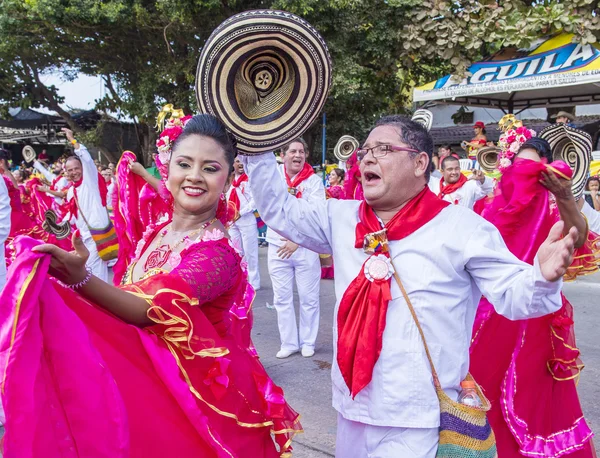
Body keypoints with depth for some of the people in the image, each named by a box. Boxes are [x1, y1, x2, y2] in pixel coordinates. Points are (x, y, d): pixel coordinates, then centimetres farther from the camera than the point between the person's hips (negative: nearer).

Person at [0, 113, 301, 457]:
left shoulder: (218, 252, -21)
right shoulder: (157, 234, 2)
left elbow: (150, 310, -31)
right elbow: (127, 301, 9)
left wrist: (80, 278, -44)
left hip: (191, 393, -7)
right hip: (149, 381, 7)